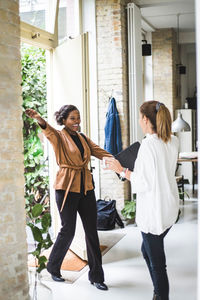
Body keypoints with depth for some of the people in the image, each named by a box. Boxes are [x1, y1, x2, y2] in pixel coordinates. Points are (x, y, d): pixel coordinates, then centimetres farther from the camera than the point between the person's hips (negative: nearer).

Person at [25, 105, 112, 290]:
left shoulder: (83, 138, 15)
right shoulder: (59, 137, -3)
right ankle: (53, 267, 26)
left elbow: (100, 152, 7)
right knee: (68, 230, 0)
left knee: (92, 230, 6)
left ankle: (96, 276, 16)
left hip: (86, 187, 6)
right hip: (67, 188, -5)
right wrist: (39, 120, -48)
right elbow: (49, 131, -25)